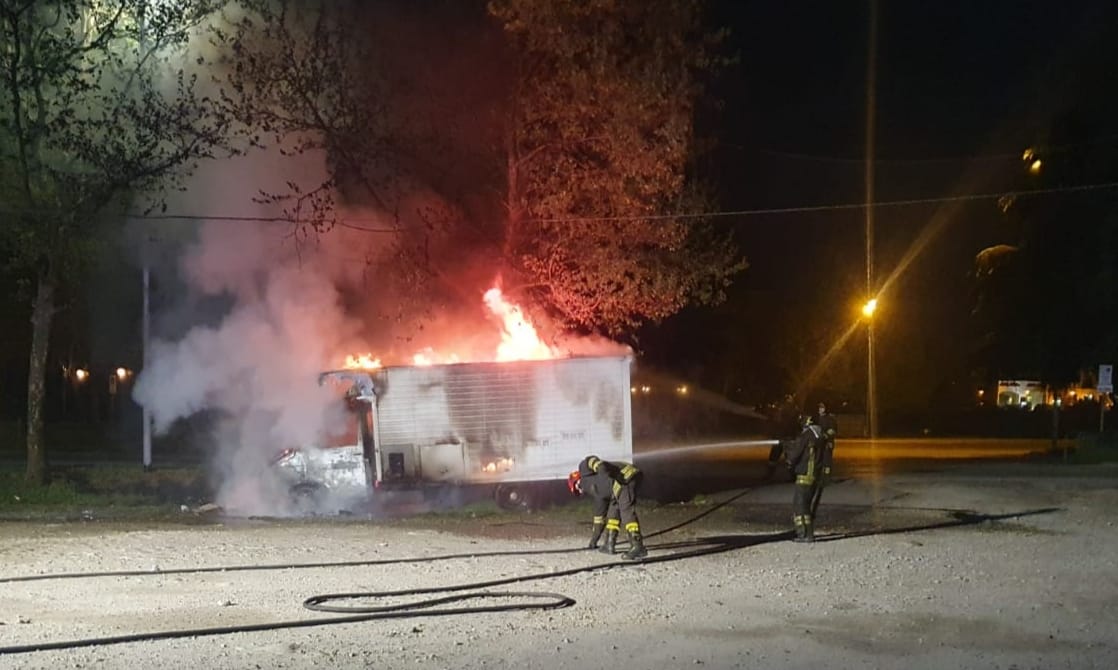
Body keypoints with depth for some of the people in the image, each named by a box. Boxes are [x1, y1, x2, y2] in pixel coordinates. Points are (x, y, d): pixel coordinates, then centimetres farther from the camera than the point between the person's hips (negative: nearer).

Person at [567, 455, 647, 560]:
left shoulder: (583, 467, 15)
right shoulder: (596, 491, 33)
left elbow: (593, 461, -8)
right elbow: (599, 515, 40)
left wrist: (604, 471, -28)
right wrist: (594, 540, 47)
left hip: (626, 477, -10)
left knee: (626, 511, -18)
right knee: (613, 510, 19)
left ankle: (637, 547, -27)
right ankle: (610, 544, 22)